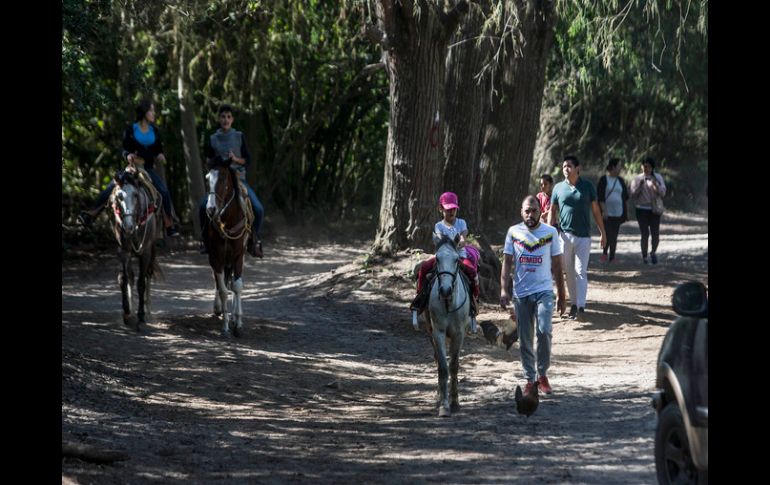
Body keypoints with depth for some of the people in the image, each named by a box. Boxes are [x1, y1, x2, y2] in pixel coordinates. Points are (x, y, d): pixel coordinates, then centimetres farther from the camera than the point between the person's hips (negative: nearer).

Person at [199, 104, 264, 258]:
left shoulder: (239, 137, 5)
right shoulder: (213, 139, 7)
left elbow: (248, 160, 4)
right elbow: (208, 161, 12)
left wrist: (235, 159, -15)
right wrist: (214, 160, -10)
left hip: (238, 178, 0)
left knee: (258, 209, -16)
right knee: (203, 207, -22)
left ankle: (253, 240, 4)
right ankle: (206, 239, -3)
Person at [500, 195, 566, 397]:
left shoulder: (550, 233, 3)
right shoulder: (513, 232, 4)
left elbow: (557, 266, 7)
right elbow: (507, 263, 5)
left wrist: (562, 296, 7)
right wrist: (504, 289, -7)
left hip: (544, 291, -1)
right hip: (521, 293, 1)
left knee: (544, 331, -18)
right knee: (525, 339, 4)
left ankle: (542, 374, -1)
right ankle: (530, 379, 15)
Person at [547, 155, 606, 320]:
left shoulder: (588, 186, 0)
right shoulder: (558, 188, 4)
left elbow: (596, 210, 6)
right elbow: (552, 212, 9)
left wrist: (603, 233, 6)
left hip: (583, 236, -2)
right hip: (565, 235, 2)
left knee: (581, 272, -7)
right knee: (570, 272, 6)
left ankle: (581, 306, -11)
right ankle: (574, 304, 15)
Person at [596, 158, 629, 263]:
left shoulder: (620, 180, 12)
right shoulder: (603, 180, -3)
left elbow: (625, 197, 15)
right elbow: (600, 196, -8)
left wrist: (626, 211, 10)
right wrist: (604, 210, -16)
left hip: (618, 212, 4)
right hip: (607, 213, -4)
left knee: (614, 236, 4)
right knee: (608, 234, -12)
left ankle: (612, 257, 9)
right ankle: (604, 253, 8)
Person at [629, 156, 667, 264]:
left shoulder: (658, 177, 5)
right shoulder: (637, 178, 6)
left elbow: (663, 193, -2)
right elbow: (633, 193, -1)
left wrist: (655, 185, -20)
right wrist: (640, 185, -17)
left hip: (654, 210, 0)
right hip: (642, 209, 0)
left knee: (655, 234, -5)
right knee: (645, 234, -4)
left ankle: (653, 253, 20)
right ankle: (644, 256, 8)